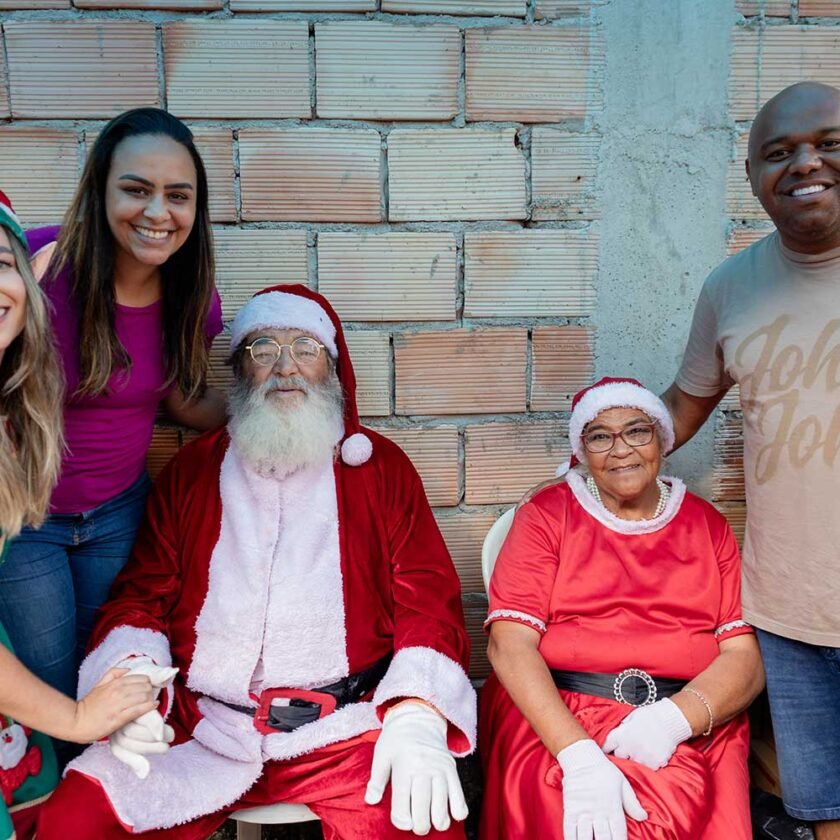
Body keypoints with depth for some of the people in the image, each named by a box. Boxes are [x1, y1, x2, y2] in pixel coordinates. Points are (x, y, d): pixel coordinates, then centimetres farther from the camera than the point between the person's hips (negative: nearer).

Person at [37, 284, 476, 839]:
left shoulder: (380, 465, 8)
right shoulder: (191, 471, 14)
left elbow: (427, 598, 1)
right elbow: (140, 598, 13)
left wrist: (417, 715, -16)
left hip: (341, 727, -1)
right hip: (201, 727, 2)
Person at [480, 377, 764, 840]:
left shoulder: (707, 525, 12)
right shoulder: (547, 514, 6)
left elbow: (745, 658, 5)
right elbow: (510, 643, -6)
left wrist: (674, 718, -16)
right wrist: (579, 755, -20)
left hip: (691, 728, 2)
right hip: (555, 722, -2)